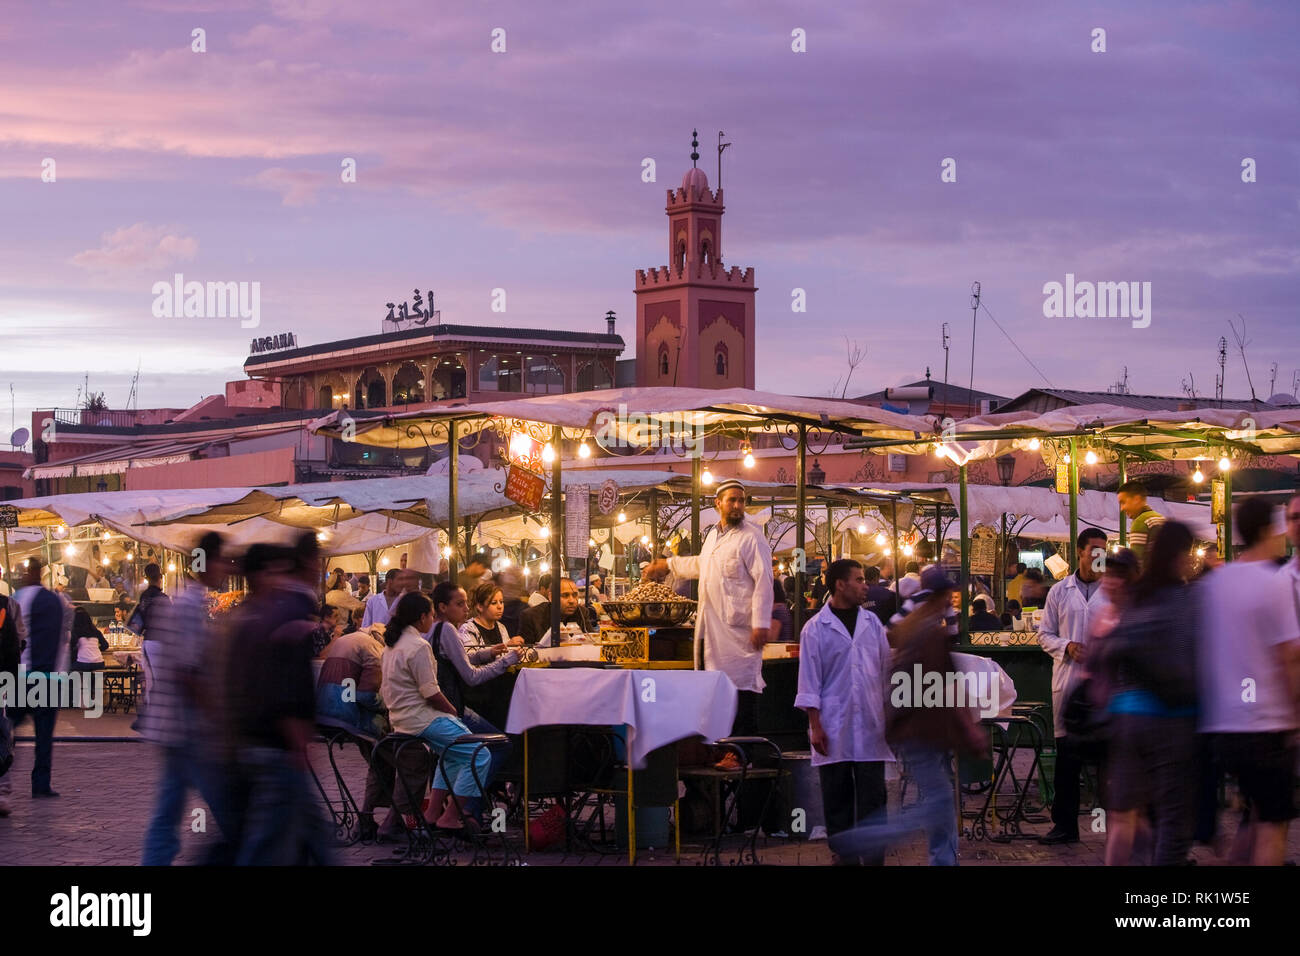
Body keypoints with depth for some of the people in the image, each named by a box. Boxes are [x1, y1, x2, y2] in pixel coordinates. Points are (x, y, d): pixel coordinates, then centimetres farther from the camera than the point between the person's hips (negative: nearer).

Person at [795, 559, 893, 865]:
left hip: (871, 725, 2)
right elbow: (809, 681, -1)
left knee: (872, 797, -1)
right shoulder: (816, 628, -1)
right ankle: (844, 857, 13)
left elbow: (886, 669, 14)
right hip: (834, 728, -2)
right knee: (837, 799, 3)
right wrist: (815, 726, -6)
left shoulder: (872, 622, 9)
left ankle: (873, 857, 3)